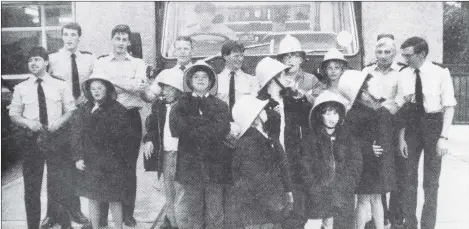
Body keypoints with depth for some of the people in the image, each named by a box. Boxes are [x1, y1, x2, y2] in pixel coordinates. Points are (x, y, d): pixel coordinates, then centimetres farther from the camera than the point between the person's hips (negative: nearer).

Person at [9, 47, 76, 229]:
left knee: (59, 183, -2)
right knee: (31, 185, 9)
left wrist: (60, 121, -11)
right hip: (31, 138, 2)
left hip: (57, 137, -1)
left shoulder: (60, 86, 5)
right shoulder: (21, 88, 6)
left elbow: (71, 110, 8)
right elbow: (13, 114, 8)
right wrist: (28, 123, -11)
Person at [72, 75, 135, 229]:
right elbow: (76, 134, 3)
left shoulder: (117, 110, -1)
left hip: (112, 162, -2)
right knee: (93, 198, 7)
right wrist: (78, 157, -4)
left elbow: (123, 135, -2)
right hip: (91, 162, 3)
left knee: (114, 199, 2)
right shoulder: (84, 110, 6)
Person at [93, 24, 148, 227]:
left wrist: (113, 80, -11)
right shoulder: (101, 62, 9)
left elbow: (141, 86, -10)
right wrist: (129, 85, -14)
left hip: (131, 117, 0)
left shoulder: (138, 63, 9)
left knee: (130, 168, 6)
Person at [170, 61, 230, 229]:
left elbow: (221, 129, -9)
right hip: (189, 166, 0)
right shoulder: (182, 105, 10)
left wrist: (192, 125, -7)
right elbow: (176, 127, -10)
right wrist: (207, 122, -9)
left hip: (215, 166, 1)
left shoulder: (220, 106, 10)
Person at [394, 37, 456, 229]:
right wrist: (401, 137, -5)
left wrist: (444, 137, -16)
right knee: (408, 178, 10)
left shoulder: (441, 73, -10)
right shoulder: (404, 75, -2)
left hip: (433, 125, -3)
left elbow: (449, 107, -9)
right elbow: (400, 108, 0)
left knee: (431, 182, 8)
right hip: (411, 126, 3)